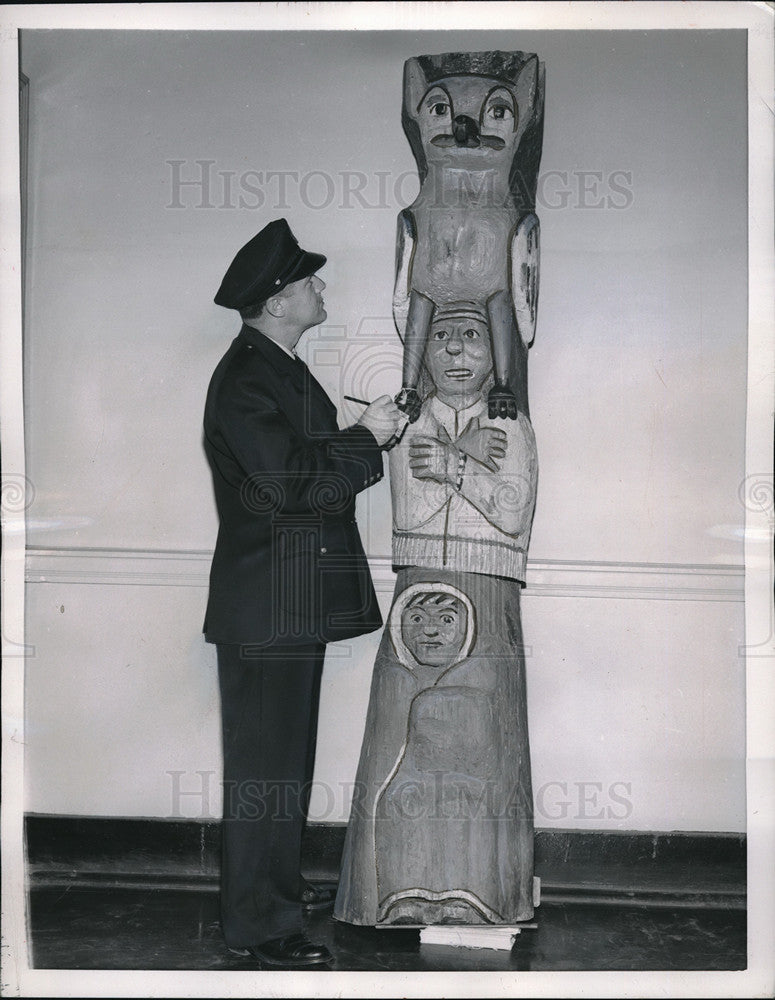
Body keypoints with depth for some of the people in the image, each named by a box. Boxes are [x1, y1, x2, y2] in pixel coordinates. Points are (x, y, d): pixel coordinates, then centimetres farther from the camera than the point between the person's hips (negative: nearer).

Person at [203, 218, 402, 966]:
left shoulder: (279, 368, 14)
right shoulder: (244, 379, -18)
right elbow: (292, 484, -25)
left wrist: (370, 434, 7)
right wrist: (365, 439, -16)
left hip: (296, 601, 10)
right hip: (264, 605, -10)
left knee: (289, 751, 19)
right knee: (263, 760, -2)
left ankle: (277, 883, 34)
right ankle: (255, 924, 9)